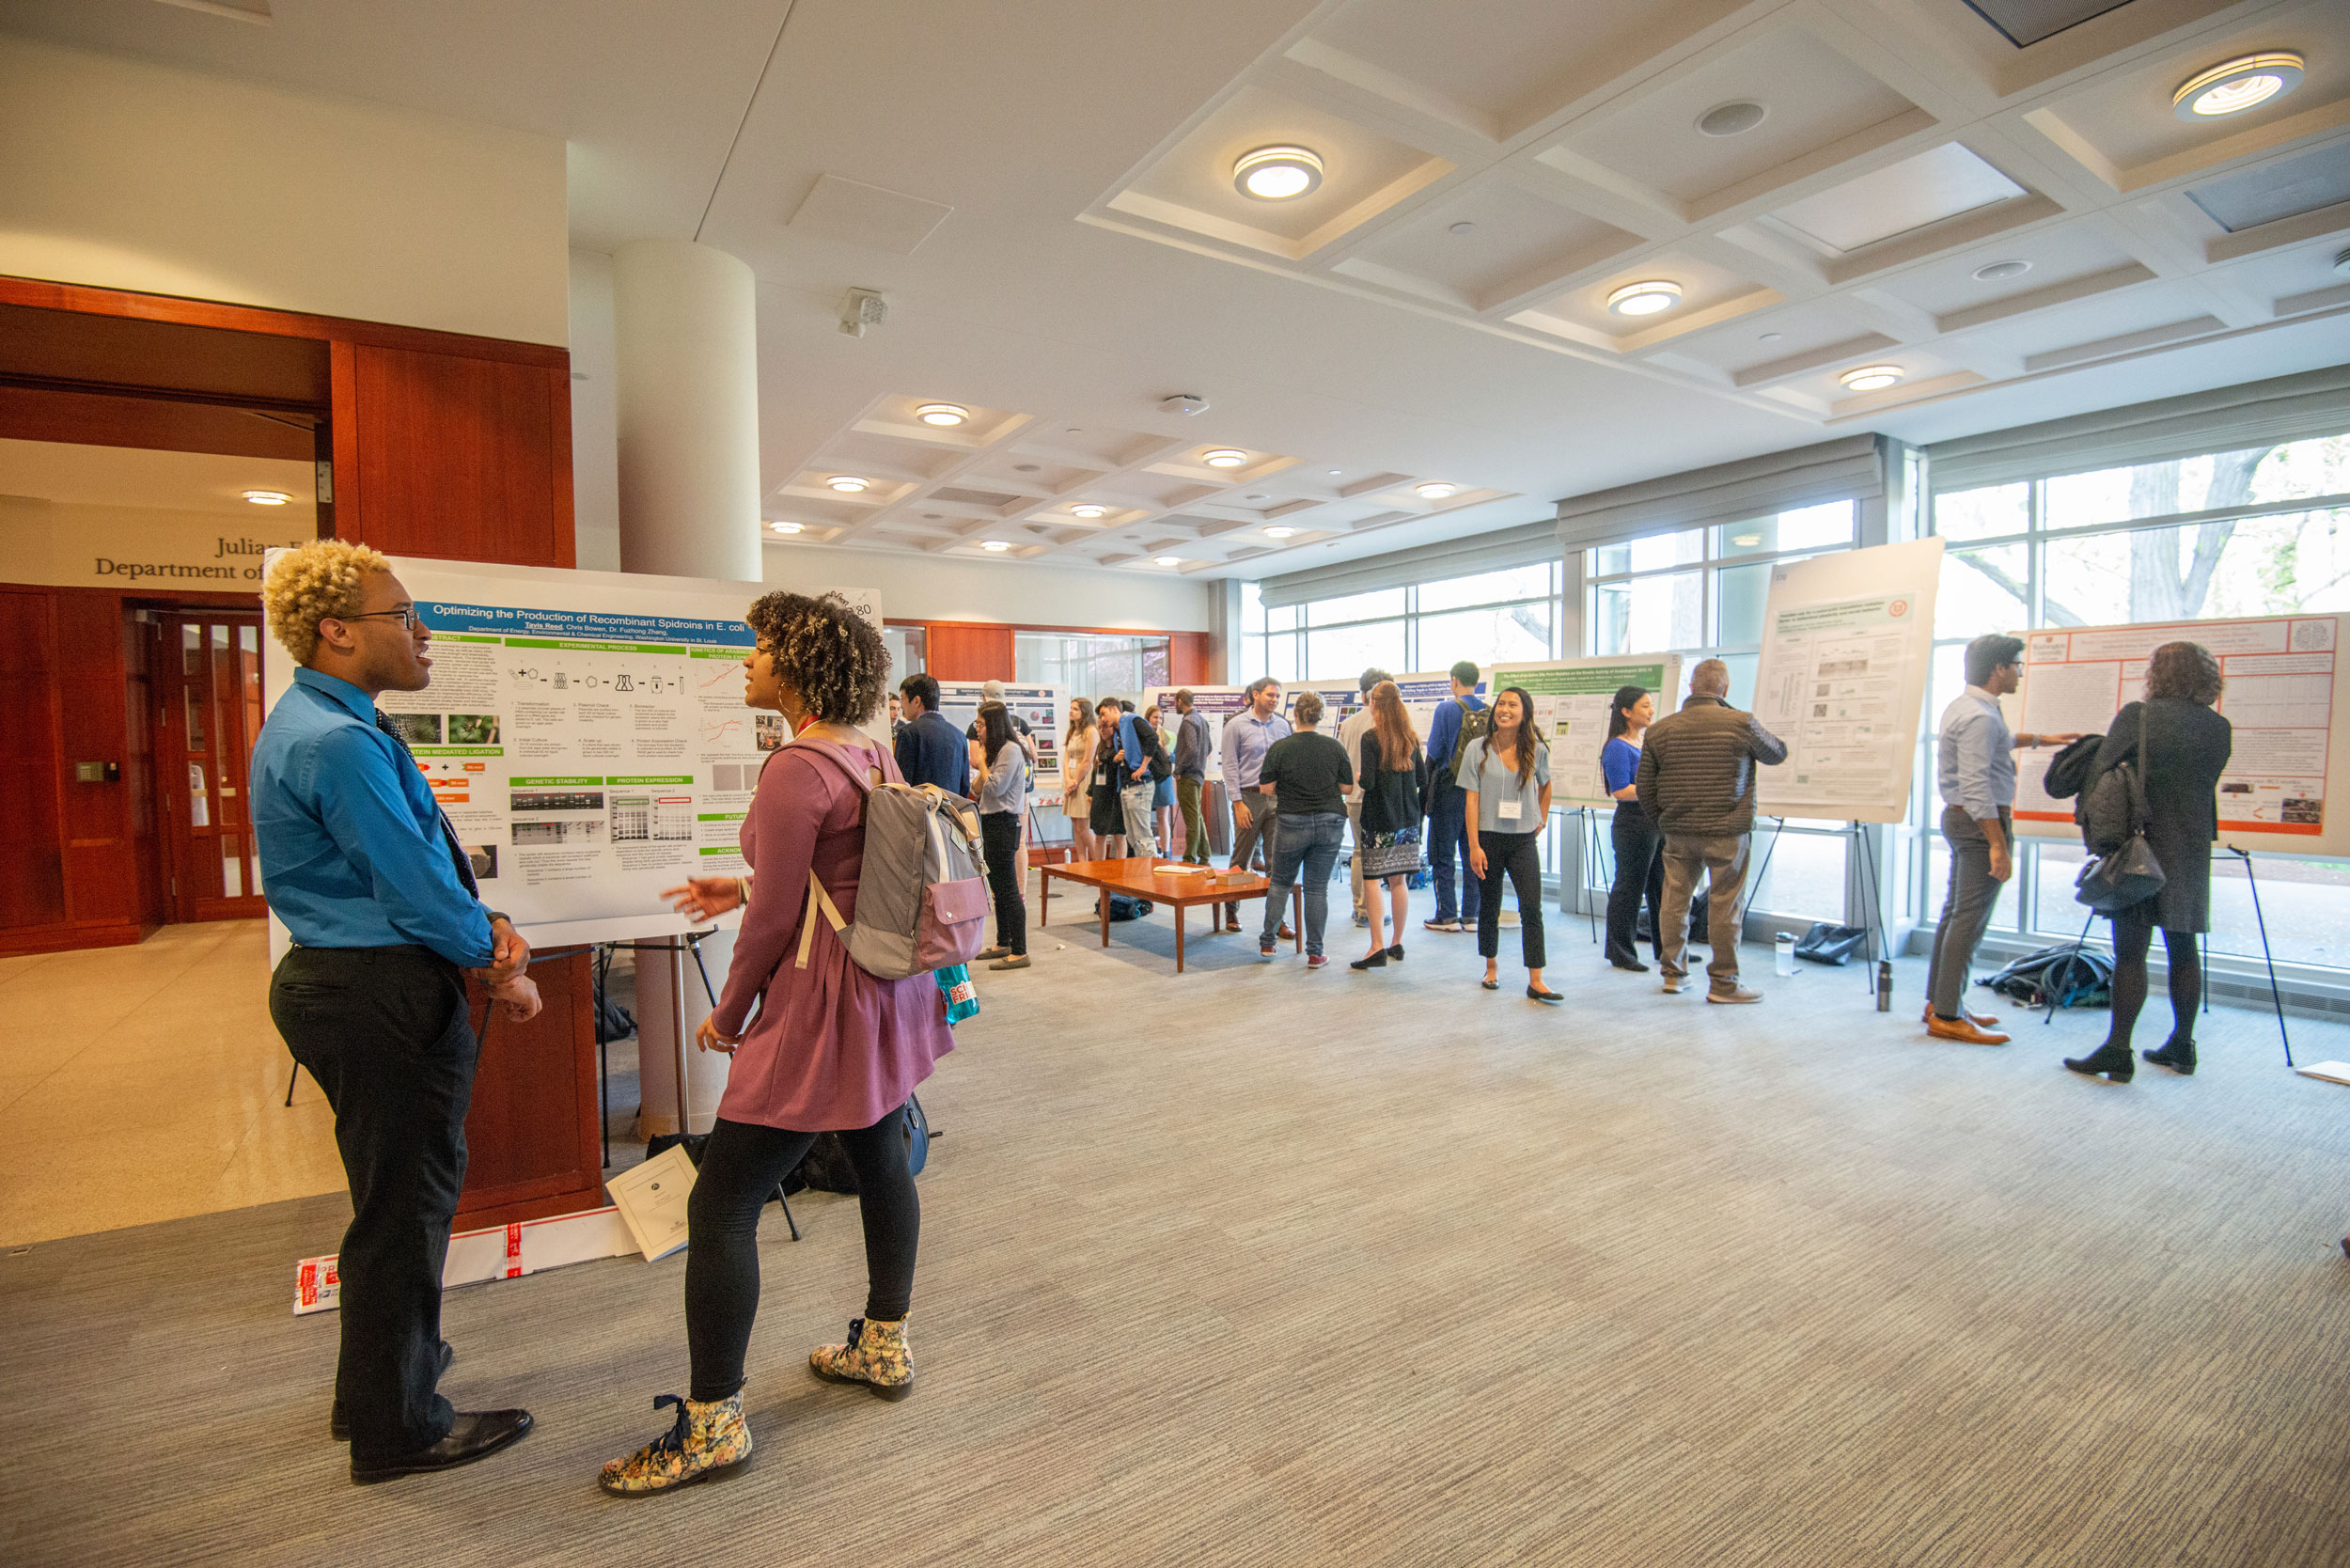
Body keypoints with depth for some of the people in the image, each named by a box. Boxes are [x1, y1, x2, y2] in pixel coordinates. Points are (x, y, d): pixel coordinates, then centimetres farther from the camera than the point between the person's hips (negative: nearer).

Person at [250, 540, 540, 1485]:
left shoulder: (325, 725, 11)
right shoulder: (337, 742, -22)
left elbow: (425, 852, 10)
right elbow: (416, 889, -22)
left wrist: (488, 926, -1)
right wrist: (497, 960, -7)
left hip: (340, 982, 11)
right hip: (382, 993, -11)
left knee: (397, 1193, 25)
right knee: (404, 1203, 5)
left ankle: (382, 1375, 45)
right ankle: (398, 1428, 24)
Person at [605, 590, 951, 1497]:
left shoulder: (798, 769, -20)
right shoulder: (875, 756, 6)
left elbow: (775, 921, -17)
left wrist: (728, 1017, -3)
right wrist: (747, 885, 17)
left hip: (827, 1006, -10)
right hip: (888, 993, 10)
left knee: (721, 1206, 3)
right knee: (881, 1160, 21)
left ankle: (712, 1424, 17)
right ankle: (885, 1349, 40)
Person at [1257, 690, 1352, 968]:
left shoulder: (1280, 748, -8)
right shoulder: (1334, 747, -2)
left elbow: (1266, 789, -7)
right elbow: (1346, 788, 2)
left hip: (1291, 823, -1)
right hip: (1330, 822, 1)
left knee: (1280, 883, 16)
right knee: (1318, 889, 6)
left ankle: (1267, 941, 22)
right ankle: (1315, 953, 9)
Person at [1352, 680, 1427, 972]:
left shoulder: (1371, 737, -12)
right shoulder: (1411, 737, 6)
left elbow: (1368, 781, -17)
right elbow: (1422, 779, 10)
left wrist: (1358, 779, 4)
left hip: (1378, 818, -6)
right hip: (1407, 818, 6)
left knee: (1372, 879, -2)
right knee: (1399, 880, 11)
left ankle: (1378, 947, -6)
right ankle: (1397, 943, 20)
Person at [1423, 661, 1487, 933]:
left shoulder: (1446, 709, -10)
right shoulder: (1488, 712, 3)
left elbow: (1434, 751, -10)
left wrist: (1429, 781, 5)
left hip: (1450, 789, -5)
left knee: (1443, 855, 3)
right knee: (1473, 854, 11)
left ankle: (1447, 916, 3)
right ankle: (1470, 915, 14)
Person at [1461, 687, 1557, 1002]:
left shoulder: (1536, 750, 2)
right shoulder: (1478, 748, -3)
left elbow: (1545, 785, 23)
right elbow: (1472, 799, -5)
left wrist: (1542, 820, 14)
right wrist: (1474, 845, -11)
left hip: (1524, 839, 1)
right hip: (1489, 837, -1)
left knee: (1532, 908, -6)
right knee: (1489, 908, 10)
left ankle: (1535, 981, -2)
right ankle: (1492, 968, 29)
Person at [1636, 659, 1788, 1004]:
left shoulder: (1659, 729, 1)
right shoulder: (1742, 723, -9)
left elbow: (1643, 788, 5)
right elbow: (1778, 754, 10)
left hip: (1677, 832, 3)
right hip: (1727, 832, -3)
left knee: (1675, 901, 12)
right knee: (1724, 905, 4)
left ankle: (1672, 973, 23)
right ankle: (1722, 983, 11)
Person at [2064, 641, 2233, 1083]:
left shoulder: (2138, 715, -10)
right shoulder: (2220, 727, 6)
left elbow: (2098, 774, -10)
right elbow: (2204, 785, 12)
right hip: (2192, 851, 6)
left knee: (2130, 952, -4)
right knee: (2183, 950, 14)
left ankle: (2117, 1051, -1)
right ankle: (2182, 1047, 24)